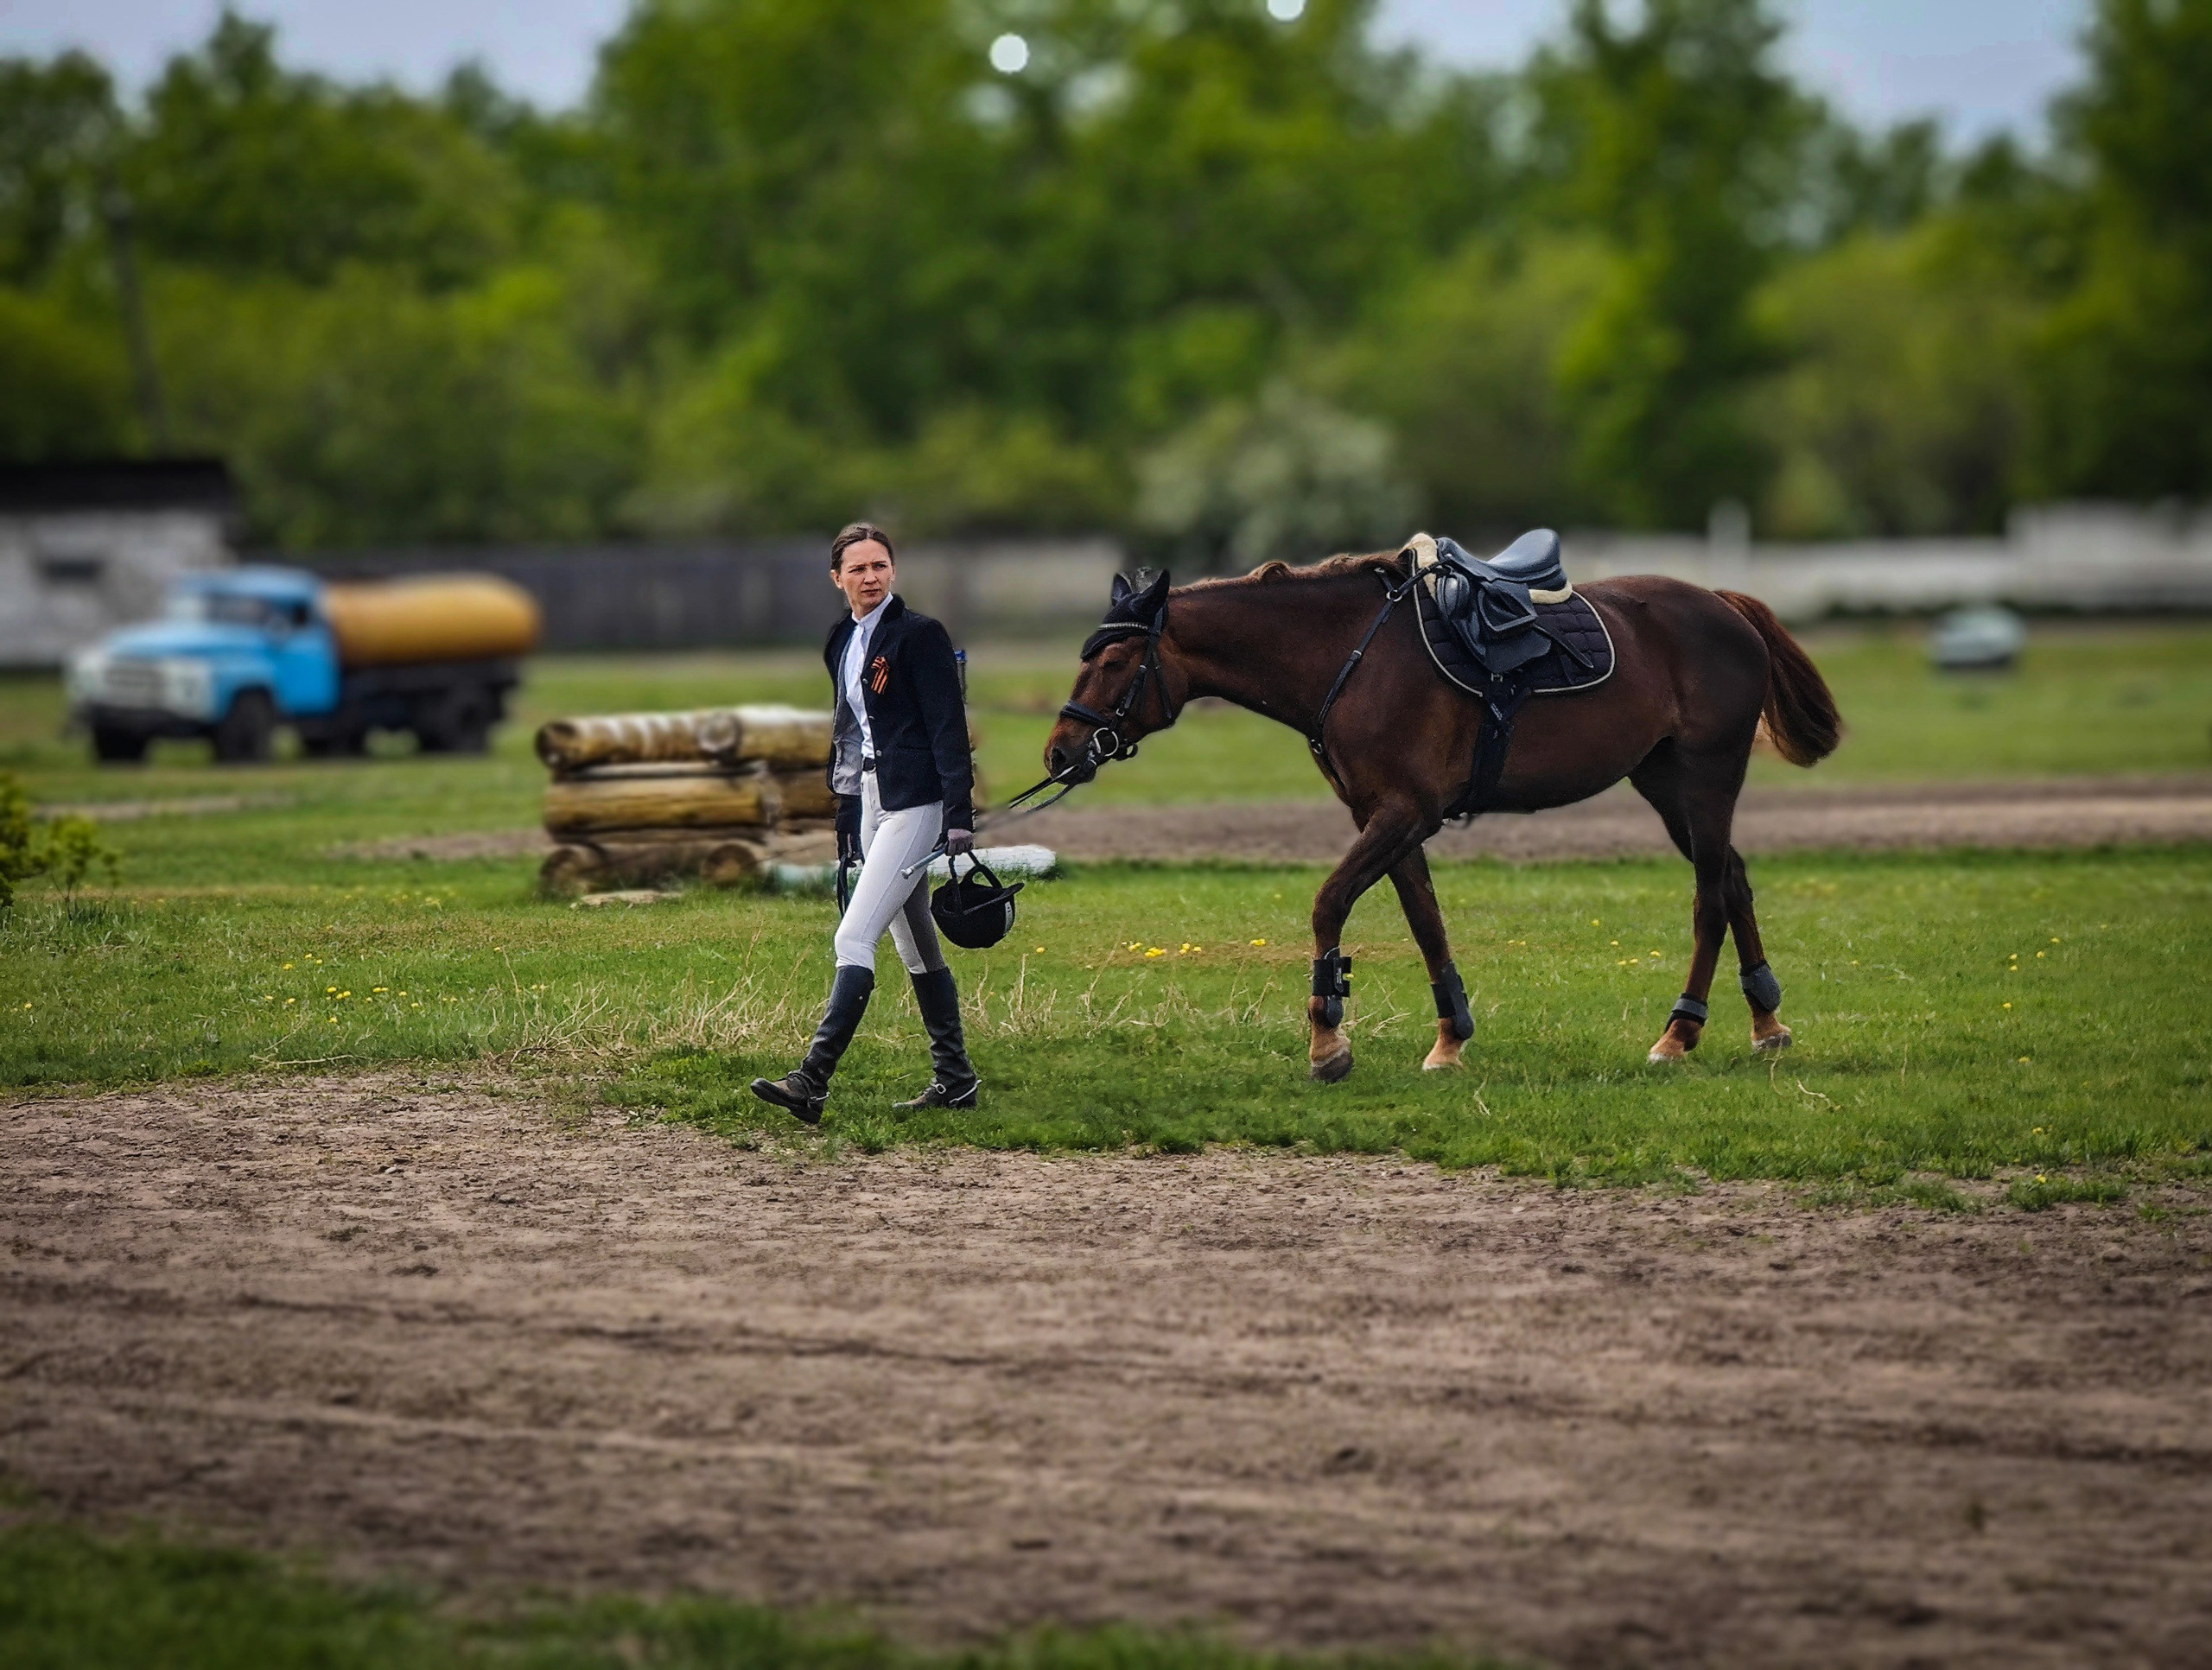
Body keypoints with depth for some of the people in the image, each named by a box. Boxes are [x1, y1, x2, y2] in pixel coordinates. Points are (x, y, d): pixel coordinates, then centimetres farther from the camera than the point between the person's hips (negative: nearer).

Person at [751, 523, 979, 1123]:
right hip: (869, 802, 9)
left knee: (855, 937, -15)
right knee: (916, 945, 13)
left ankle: (812, 1083, -20)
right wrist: (843, 827, 19)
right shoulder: (842, 643, 14)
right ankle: (955, 1079, 20)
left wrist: (959, 815, -19)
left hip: (914, 802, -9)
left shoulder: (919, 635, -9)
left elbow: (948, 729, -13)